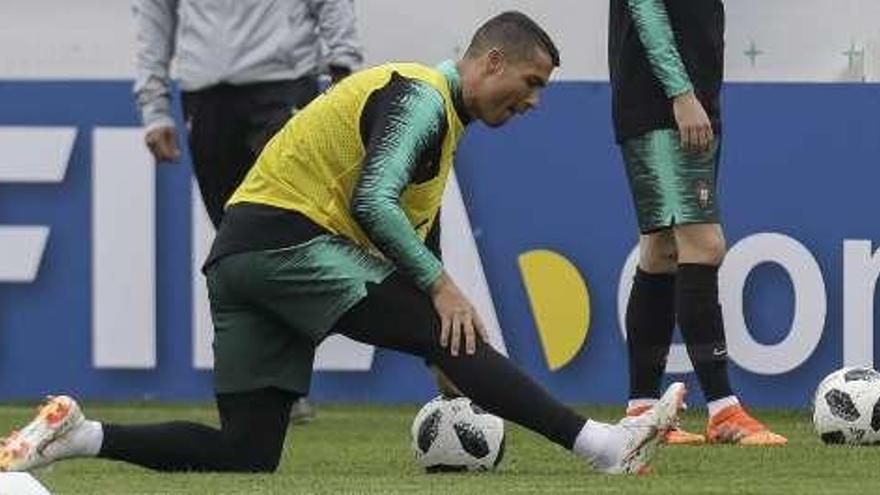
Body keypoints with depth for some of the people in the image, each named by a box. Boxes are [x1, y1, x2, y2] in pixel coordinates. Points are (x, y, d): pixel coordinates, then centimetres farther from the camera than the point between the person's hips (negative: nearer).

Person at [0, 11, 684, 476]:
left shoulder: (423, 102, 25)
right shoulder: (422, 97, -6)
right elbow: (373, 201, -20)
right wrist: (440, 285, -16)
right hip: (287, 238, -10)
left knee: (246, 456, 2)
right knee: (454, 335, -17)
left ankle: (76, 436, -3)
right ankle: (603, 447, -24)